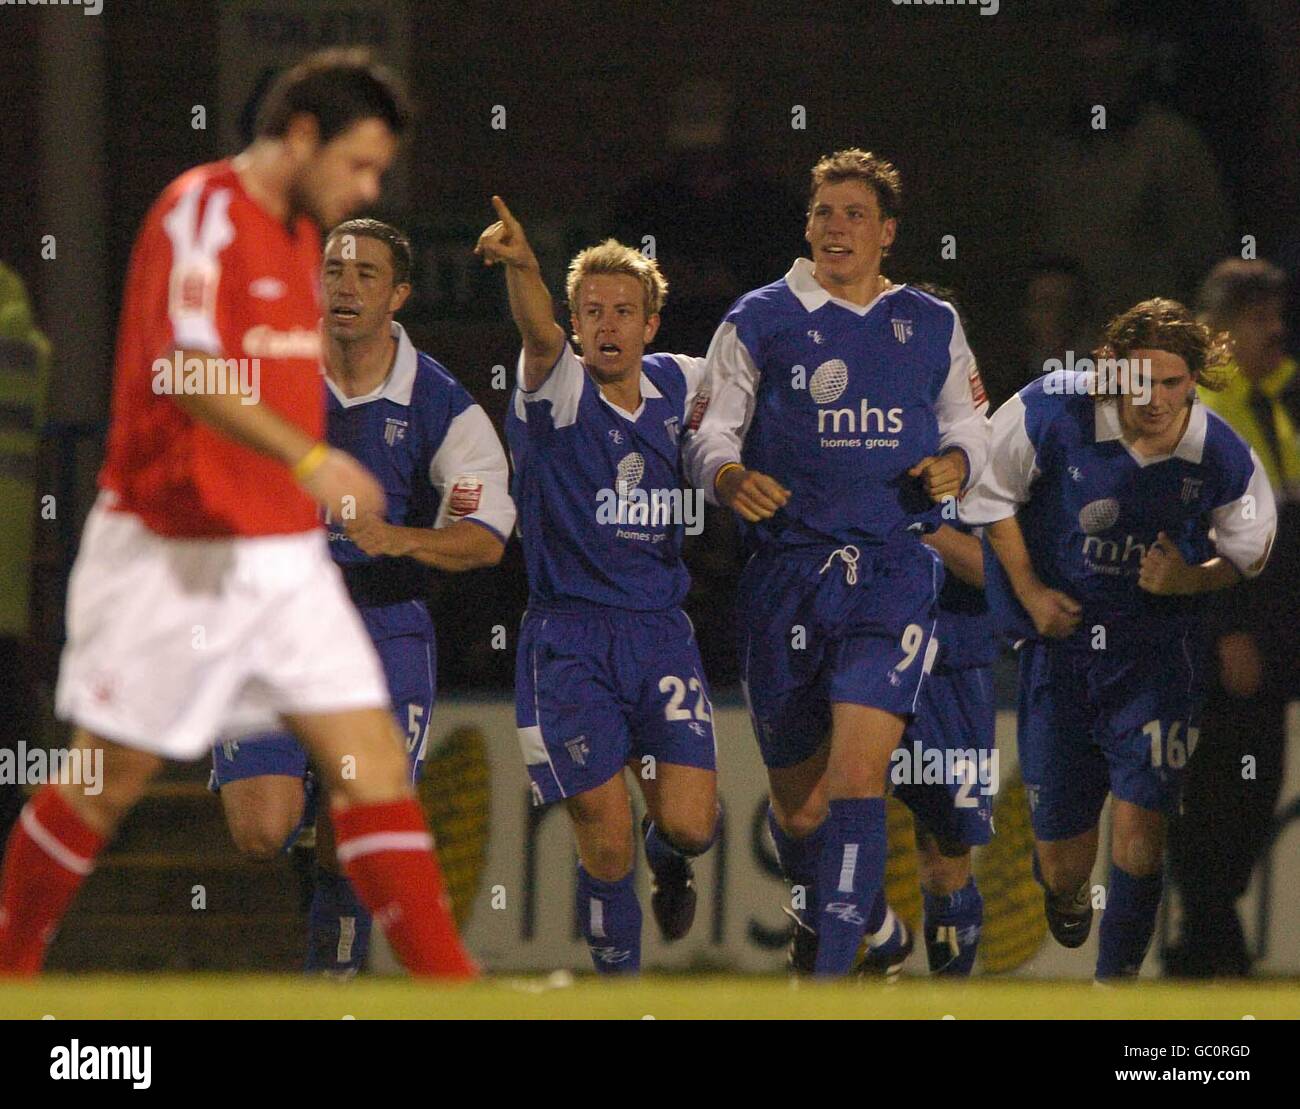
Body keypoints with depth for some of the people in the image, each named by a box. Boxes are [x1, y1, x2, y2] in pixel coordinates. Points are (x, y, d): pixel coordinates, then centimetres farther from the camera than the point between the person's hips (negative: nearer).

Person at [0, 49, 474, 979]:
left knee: (373, 759, -4)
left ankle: (447, 983, -8)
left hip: (284, 554, 7)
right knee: (107, 782, 3)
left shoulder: (300, 234, 14)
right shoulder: (201, 211, -13)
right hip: (172, 554, -7)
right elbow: (187, 369, -27)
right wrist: (308, 458, -36)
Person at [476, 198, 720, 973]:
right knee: (606, 845, -7)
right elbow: (539, 333, -31)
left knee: (689, 824, -10)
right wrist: (521, 266, -52)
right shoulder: (558, 391, -7)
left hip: (661, 631, 3)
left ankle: (669, 858, 26)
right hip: (570, 639, -3)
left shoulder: (679, 386, 6)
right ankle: (619, 970, 16)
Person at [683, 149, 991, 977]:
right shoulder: (760, 321, 4)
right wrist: (728, 476, -20)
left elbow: (969, 420, 22)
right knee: (798, 802, 8)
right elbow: (710, 430, 2)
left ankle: (830, 978, -20)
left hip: (892, 573, 0)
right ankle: (820, 910, 41)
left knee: (857, 774, -19)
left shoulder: (932, 326, 10)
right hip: (786, 568, 1)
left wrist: (957, 461, -1)